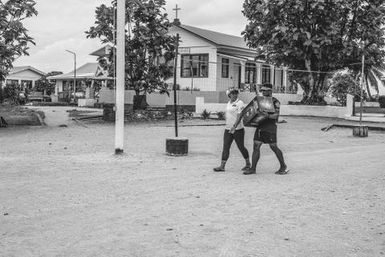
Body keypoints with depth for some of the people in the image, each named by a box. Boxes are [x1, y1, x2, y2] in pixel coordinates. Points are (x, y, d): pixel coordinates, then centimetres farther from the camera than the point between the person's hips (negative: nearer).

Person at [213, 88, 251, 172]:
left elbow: (239, 116, -20)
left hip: (238, 129, -6)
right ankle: (222, 166, -2)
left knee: (241, 147, 4)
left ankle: (248, 164, 22)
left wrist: (234, 127, -30)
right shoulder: (229, 103, 13)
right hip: (228, 129, 6)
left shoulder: (240, 103, -10)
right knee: (225, 147, -1)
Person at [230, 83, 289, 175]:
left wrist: (268, 116, -34)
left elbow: (276, 115, -16)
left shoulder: (275, 102, -5)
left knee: (274, 147, -1)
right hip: (260, 126, 7)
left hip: (270, 127, -6)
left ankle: (283, 167, 14)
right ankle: (253, 168, 3)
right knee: (256, 146, 0)